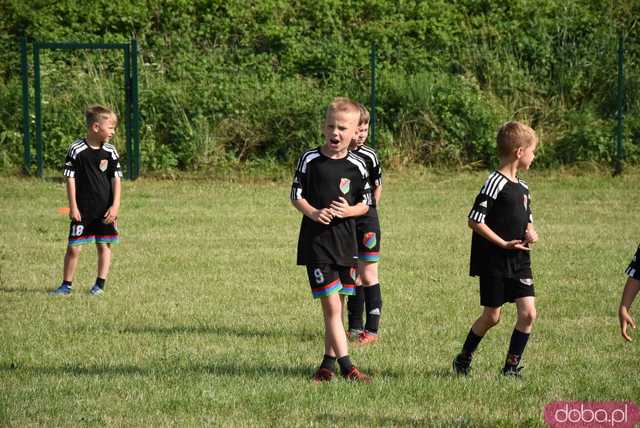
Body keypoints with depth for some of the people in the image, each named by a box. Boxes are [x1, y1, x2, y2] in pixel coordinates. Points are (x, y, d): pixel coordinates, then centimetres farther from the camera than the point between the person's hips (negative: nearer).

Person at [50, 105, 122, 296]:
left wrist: (115, 205, -6)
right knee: (74, 247, -1)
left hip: (105, 209, 3)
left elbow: (116, 179, 2)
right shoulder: (76, 150, -9)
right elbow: (70, 178, -5)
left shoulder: (110, 152, 0)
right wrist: (73, 207, -8)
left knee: (104, 245, 7)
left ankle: (100, 284, 17)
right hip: (82, 209, -3)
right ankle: (66, 285, 9)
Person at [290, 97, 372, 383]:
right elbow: (296, 196, -1)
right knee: (331, 306, -9)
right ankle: (346, 366, -9)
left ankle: (329, 362, 23)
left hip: (345, 243, 3)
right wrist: (313, 213, -19)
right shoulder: (310, 160, -4)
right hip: (316, 242, -3)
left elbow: (366, 203, 9)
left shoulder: (356, 166, 2)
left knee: (336, 306, 12)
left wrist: (349, 210, -12)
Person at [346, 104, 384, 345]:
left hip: (365, 222, -2)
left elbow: (377, 188, 7)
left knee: (368, 275, -3)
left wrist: (368, 212, 3)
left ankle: (372, 329, 1)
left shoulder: (369, 156, -5)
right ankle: (355, 327, 18)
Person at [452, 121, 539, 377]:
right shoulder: (495, 184, -15)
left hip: (519, 261, 7)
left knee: (528, 312, -5)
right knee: (492, 317, 3)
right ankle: (463, 359, 23)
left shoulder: (523, 188, 11)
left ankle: (511, 366, 6)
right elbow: (475, 221, -17)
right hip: (494, 262, -7)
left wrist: (531, 234, 0)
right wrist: (504, 243, -16)